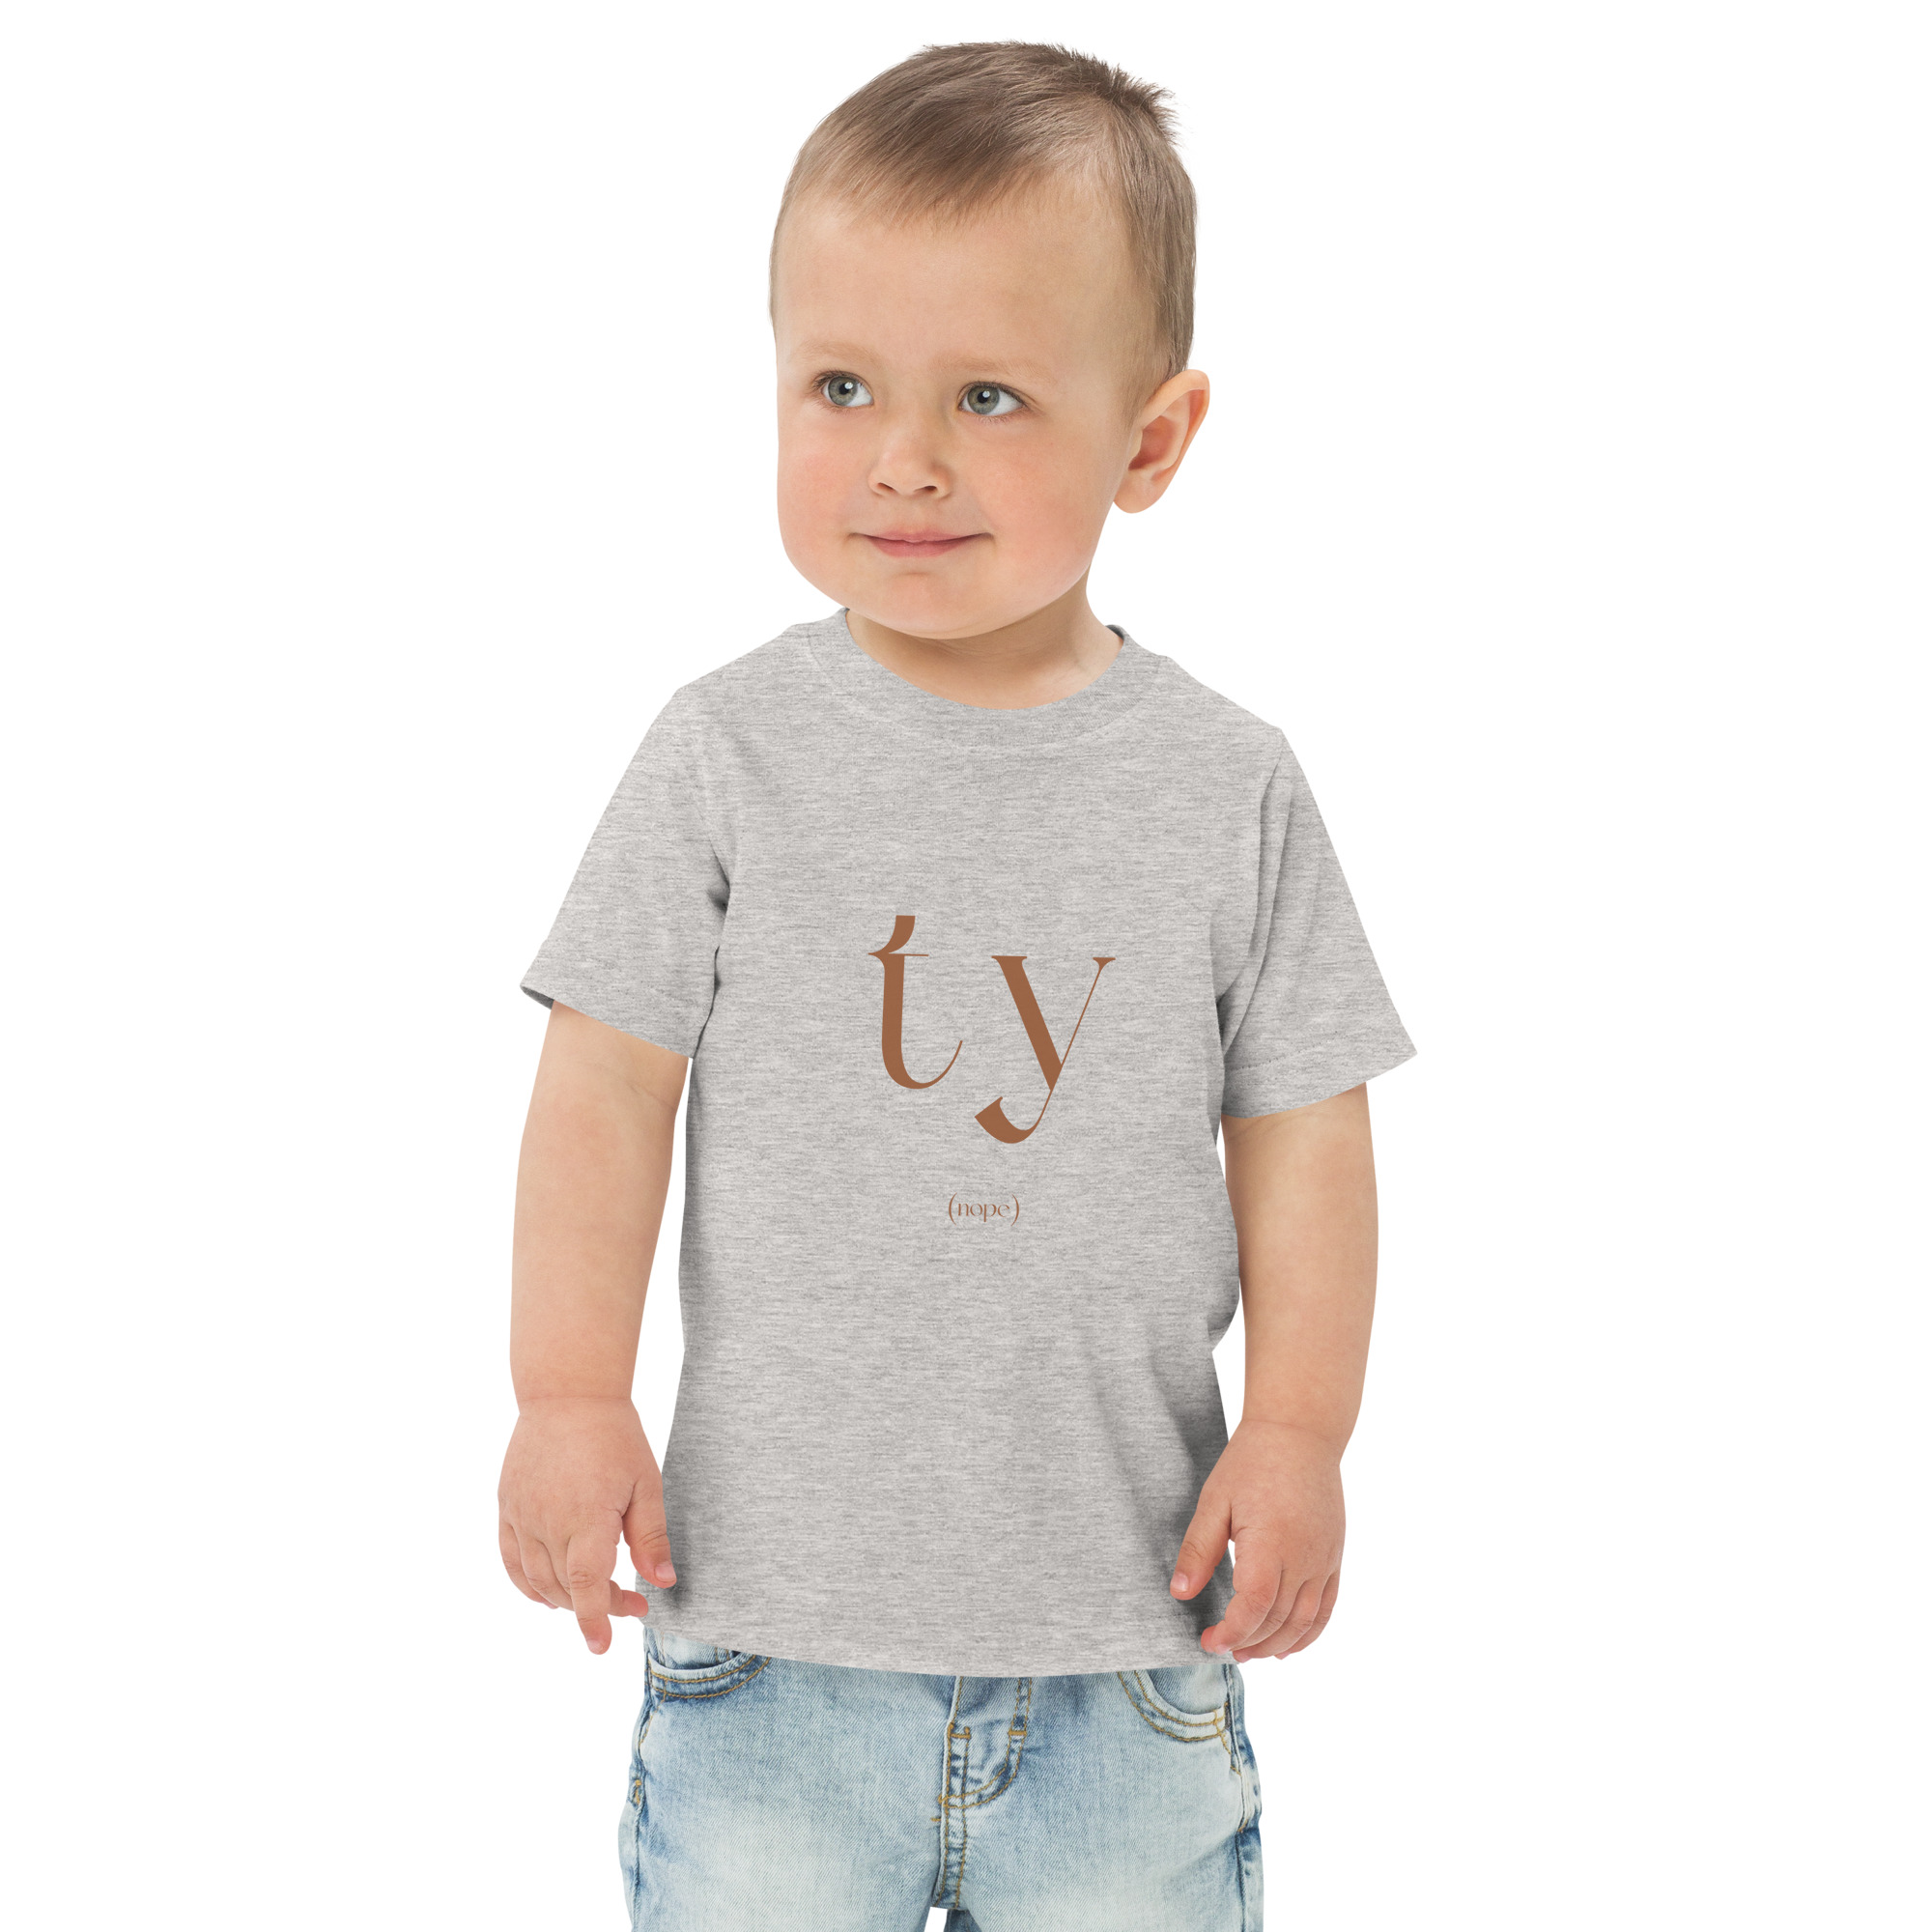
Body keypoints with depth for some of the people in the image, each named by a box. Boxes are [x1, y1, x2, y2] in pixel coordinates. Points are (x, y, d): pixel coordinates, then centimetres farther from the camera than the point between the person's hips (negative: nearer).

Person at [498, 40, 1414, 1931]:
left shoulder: (1229, 785, -2)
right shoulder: (729, 752, -4)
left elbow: (1300, 1129, 3)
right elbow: (609, 1082, -2)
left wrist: (1297, 1432, -4)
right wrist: (569, 1393, -8)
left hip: (1129, 1632, 1)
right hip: (771, 1605, 0)